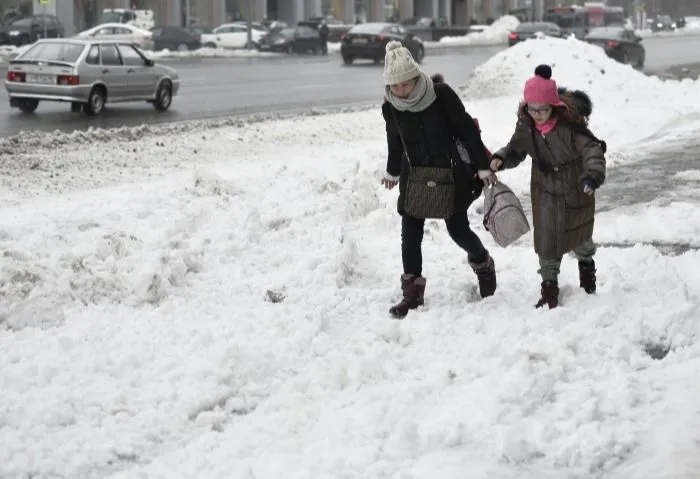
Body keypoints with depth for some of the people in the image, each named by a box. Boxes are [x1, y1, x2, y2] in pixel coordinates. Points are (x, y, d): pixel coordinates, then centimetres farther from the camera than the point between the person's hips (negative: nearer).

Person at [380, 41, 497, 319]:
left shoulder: (441, 94, -18)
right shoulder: (390, 107, -7)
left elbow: (467, 130, -11)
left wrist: (483, 167, -9)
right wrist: (392, 172, 26)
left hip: (450, 171, -3)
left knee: (458, 229, 2)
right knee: (410, 234, -1)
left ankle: (482, 262, 33)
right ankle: (412, 293, 9)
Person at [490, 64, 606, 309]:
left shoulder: (570, 124, -29)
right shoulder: (526, 126, -13)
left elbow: (592, 149, -34)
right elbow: (515, 150, 3)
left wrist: (593, 175, -51)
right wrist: (500, 159, -18)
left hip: (576, 189, -2)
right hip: (546, 191, 2)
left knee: (579, 236, 19)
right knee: (547, 239, -3)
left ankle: (586, 265, 50)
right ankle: (549, 285, 11)